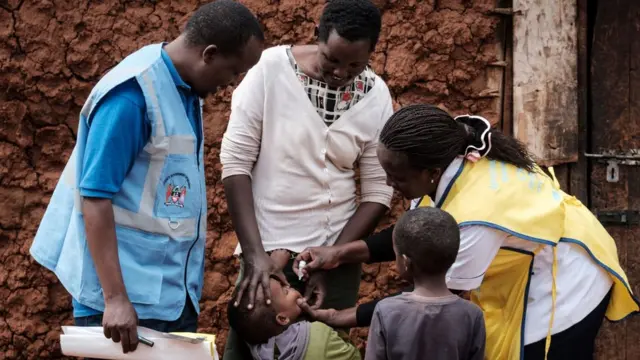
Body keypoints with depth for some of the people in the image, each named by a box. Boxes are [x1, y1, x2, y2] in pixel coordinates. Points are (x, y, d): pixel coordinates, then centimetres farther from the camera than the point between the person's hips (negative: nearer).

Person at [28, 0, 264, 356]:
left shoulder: (186, 90, 7)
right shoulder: (132, 93, -18)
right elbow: (95, 199, -20)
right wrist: (115, 298, -25)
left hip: (175, 294, 8)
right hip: (130, 298, -8)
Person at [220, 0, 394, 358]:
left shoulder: (376, 95, -3)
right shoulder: (271, 68, -11)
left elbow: (378, 191, -1)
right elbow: (235, 162, -10)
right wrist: (255, 253, -17)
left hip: (337, 251, 2)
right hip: (269, 247, -2)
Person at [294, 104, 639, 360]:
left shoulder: (475, 215, -39)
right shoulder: (453, 157, -16)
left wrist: (345, 317, -22)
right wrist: (342, 253, -12)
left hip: (566, 285, -9)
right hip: (529, 277, 9)